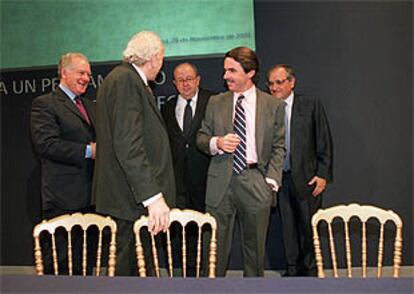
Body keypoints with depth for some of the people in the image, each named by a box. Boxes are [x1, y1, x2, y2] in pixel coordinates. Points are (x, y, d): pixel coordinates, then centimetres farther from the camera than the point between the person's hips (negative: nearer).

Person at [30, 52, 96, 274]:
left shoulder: (90, 106, 21)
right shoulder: (44, 104, -4)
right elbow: (45, 144, -17)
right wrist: (88, 151, -19)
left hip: (89, 195, 8)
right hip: (63, 199, -7)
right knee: (59, 260, -1)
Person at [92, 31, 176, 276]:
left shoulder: (126, 78, 15)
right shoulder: (125, 80, -15)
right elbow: (127, 143, -24)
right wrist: (153, 196, -27)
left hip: (133, 194, 10)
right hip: (129, 196, -10)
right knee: (126, 265, -1)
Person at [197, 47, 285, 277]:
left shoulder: (273, 106, 4)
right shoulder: (216, 103, 9)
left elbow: (278, 148, 4)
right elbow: (201, 139, 12)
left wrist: (271, 180, -7)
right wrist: (216, 143, -10)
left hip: (255, 182, -1)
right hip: (221, 182, 1)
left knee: (255, 246, 11)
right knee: (216, 245, 3)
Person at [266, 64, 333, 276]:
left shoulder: (311, 105, 1)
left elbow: (324, 142, -1)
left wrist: (323, 174, -7)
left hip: (307, 178, -2)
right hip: (280, 179, 2)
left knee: (308, 225, 6)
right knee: (288, 226, 11)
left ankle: (310, 270, 23)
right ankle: (292, 270, 26)